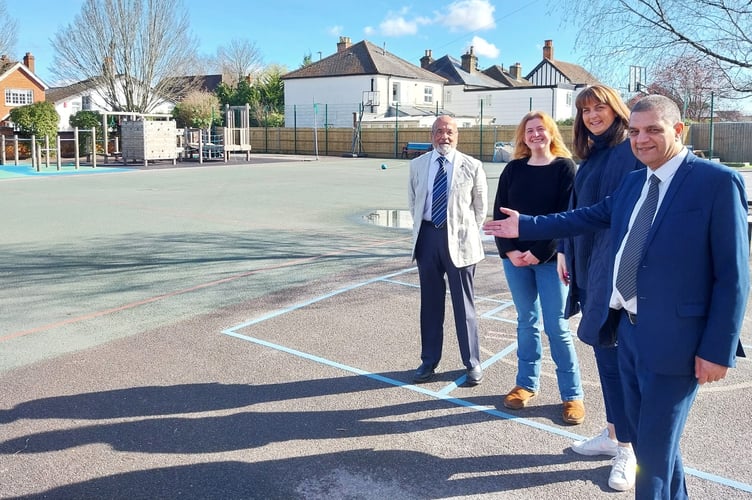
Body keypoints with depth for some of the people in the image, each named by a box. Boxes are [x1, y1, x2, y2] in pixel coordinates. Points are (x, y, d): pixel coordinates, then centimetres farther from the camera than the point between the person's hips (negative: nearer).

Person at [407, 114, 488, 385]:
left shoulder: (472, 166, -3)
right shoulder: (417, 165, 5)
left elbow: (481, 205, 5)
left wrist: (468, 232, 6)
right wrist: (422, 227, 13)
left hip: (458, 239, -3)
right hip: (427, 236, 3)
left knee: (464, 303, 5)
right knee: (430, 301, 11)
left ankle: (472, 363, 19)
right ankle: (429, 361, 25)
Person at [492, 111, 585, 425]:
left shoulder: (564, 167, -3)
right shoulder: (513, 169, 7)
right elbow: (499, 213, 6)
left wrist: (538, 253, -14)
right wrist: (509, 250, -7)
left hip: (549, 257, -3)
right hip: (514, 256, 4)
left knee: (556, 326, -2)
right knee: (526, 321, 12)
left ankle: (572, 394, 10)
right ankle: (527, 383, 24)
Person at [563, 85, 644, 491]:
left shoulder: (633, 150, -10)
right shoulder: (590, 157, 15)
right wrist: (565, 251, 16)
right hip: (589, 264, 8)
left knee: (615, 354, -2)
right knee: (604, 350, 15)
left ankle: (628, 449, 12)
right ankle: (614, 433, 29)